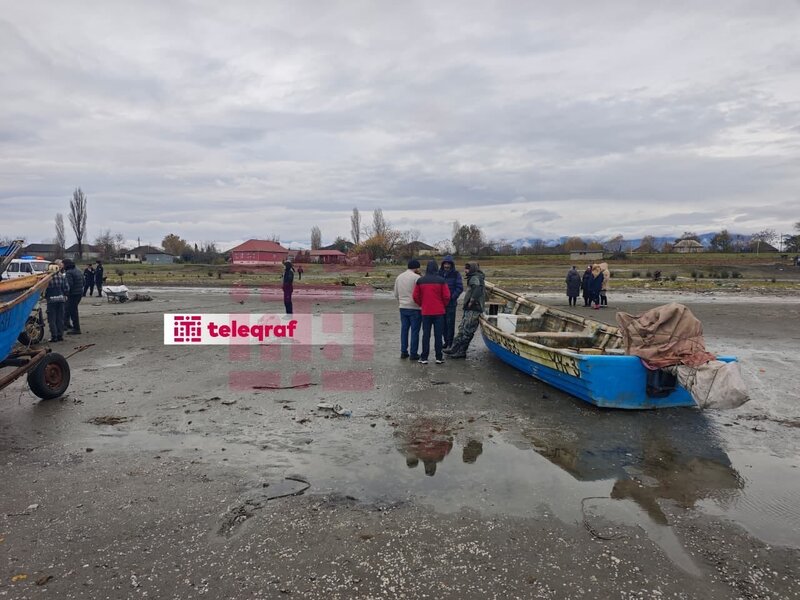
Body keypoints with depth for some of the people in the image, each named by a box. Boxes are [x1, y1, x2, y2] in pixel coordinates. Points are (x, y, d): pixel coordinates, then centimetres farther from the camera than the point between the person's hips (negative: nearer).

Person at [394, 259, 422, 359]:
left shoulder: (399, 277, 10)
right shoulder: (416, 277, -12)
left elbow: (396, 294, 15)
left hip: (403, 308, 6)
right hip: (414, 308, -6)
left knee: (404, 329, 12)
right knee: (414, 331, 0)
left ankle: (403, 352, 14)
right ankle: (413, 353, 3)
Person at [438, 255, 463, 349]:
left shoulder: (456, 274, -3)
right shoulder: (439, 273, 8)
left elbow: (460, 288, -7)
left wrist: (452, 297, -15)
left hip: (451, 303, -4)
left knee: (450, 323, -2)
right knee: (443, 323, 10)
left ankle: (450, 343, 3)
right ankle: (446, 341, 20)